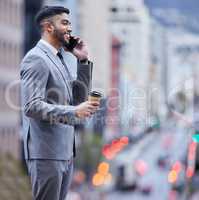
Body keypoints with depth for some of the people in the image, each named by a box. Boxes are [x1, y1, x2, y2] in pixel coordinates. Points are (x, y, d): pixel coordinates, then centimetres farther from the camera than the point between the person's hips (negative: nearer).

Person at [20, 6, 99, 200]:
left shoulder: (59, 58, 17)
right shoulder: (36, 59, -11)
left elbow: (79, 97, 18)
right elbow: (32, 107, -20)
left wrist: (83, 61, 9)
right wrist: (74, 112, -24)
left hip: (64, 151, 9)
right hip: (46, 153, -9)